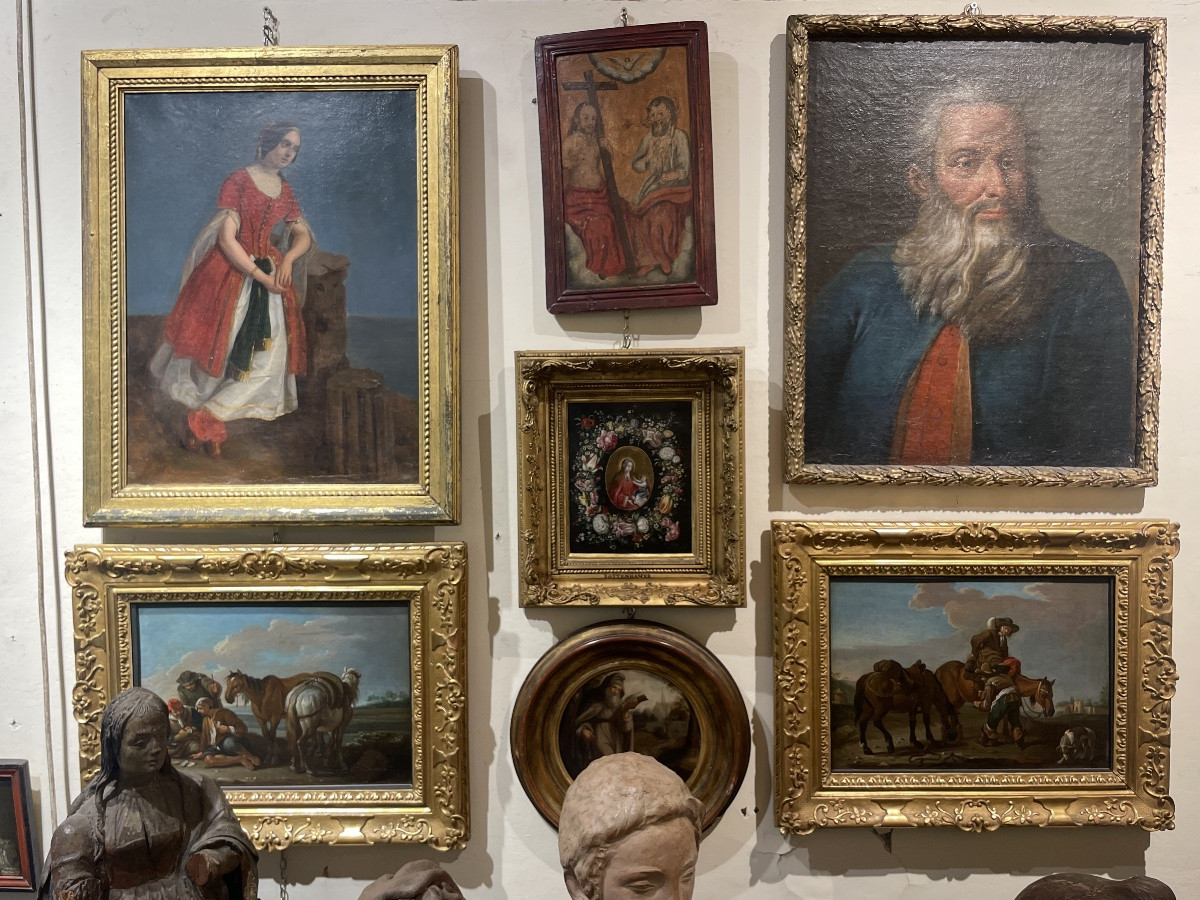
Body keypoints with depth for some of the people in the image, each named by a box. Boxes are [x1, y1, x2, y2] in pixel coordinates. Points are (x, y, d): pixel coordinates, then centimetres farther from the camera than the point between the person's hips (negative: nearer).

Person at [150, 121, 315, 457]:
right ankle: (203, 416, 19)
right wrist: (260, 276, -18)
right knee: (217, 344, 0)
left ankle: (207, 416, 6)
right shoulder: (238, 181, -8)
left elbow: (304, 236, 15)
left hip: (269, 273, 6)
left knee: (267, 353, -2)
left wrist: (289, 258, -7)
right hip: (229, 271, -6)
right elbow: (226, 239, -14)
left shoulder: (285, 190, 11)